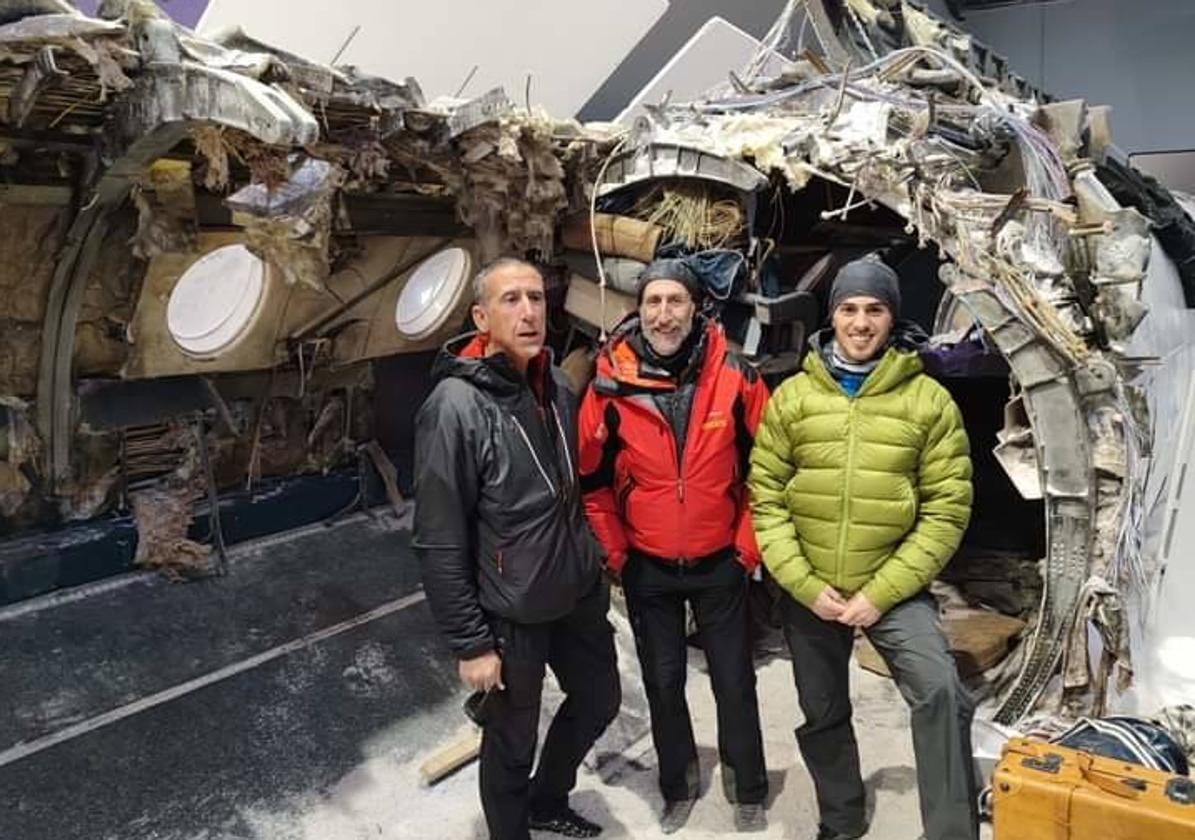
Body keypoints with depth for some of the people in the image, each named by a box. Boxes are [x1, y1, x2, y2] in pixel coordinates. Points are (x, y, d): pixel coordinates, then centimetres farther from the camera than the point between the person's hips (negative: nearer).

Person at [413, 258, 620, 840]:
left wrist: (589, 562, 18)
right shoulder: (456, 407, -22)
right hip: (511, 615, -7)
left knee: (599, 701, 24)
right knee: (511, 744, 13)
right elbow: (439, 544, -20)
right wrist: (470, 643, -17)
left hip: (579, 595, 7)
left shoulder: (555, 387, 0)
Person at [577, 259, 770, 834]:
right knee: (663, 683, 15)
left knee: (734, 681, 12)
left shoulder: (734, 377, -12)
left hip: (720, 564, 0)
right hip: (647, 569, 1)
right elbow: (591, 479, -1)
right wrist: (615, 554, -1)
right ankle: (678, 787, 38)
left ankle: (747, 793, 34)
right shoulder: (610, 384, -12)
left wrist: (750, 543, -3)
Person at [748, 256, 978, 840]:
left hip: (893, 588, -2)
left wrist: (881, 593, -14)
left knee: (941, 693, -26)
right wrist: (806, 587, -11)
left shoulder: (930, 400, -5)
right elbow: (765, 498, -3)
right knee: (822, 716, 17)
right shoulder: (791, 396, -2)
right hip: (807, 592, 2)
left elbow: (946, 511, -7)